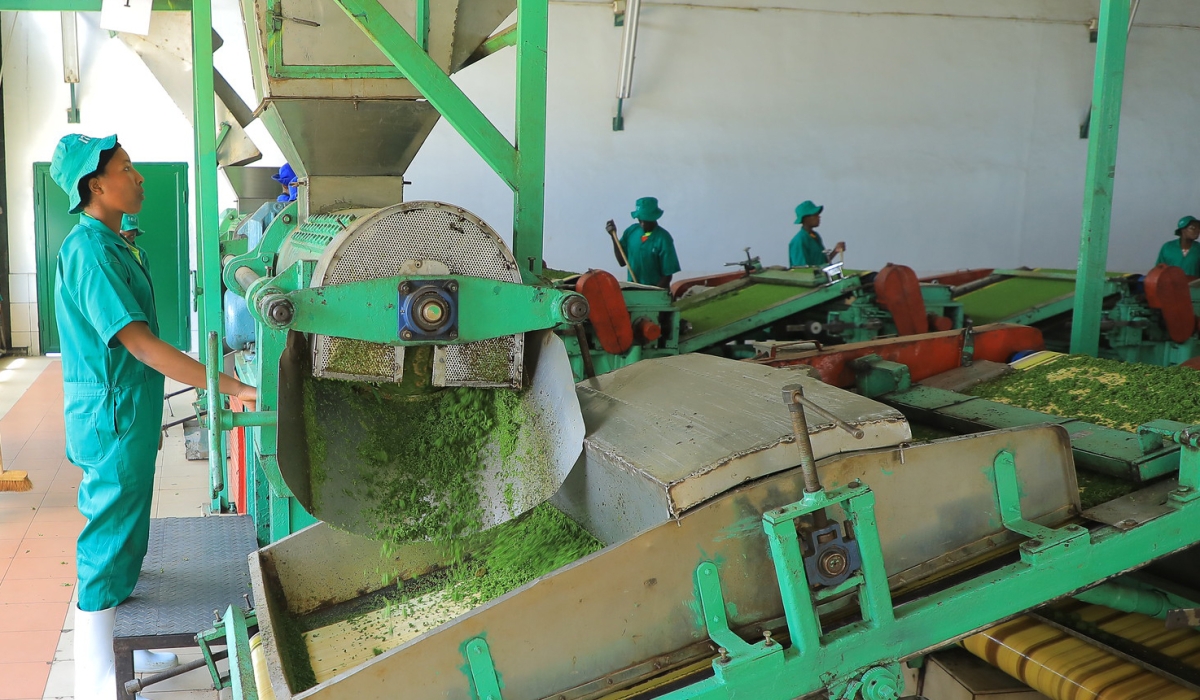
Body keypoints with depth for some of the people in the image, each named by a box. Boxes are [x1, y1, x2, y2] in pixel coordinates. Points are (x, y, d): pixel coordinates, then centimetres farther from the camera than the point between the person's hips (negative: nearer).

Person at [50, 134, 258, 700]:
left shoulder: (114, 245, 11)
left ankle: (121, 649, 35)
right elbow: (139, 344, -26)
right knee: (109, 542, 0)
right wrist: (231, 387, -29)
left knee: (125, 536, 19)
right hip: (112, 416, -10)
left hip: (127, 408, 10)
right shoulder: (91, 251, -21)